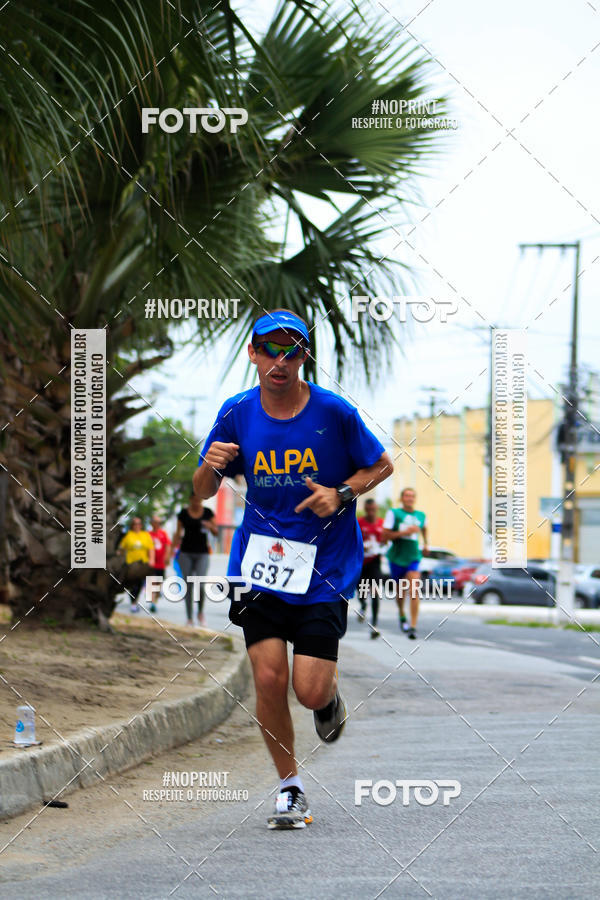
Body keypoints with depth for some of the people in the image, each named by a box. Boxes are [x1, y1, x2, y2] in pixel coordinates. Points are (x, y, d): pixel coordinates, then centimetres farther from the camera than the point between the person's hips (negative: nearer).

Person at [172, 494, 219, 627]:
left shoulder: (207, 512, 3)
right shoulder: (183, 513, 3)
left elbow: (216, 531, 7)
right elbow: (178, 533, 8)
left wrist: (211, 526, -14)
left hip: (202, 553, -1)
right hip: (186, 552, 1)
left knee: (200, 585, -14)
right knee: (187, 586, 0)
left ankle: (201, 612, 10)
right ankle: (190, 618, 8)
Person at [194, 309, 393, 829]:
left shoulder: (334, 412, -8)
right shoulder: (237, 414, 0)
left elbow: (382, 466, 6)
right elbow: (202, 492, 7)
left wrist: (341, 494, -12)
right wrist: (211, 467, -16)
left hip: (325, 567, -2)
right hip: (261, 561, 2)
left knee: (310, 691, -9)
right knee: (269, 679, -8)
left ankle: (331, 694, 31)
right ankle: (290, 786, 13)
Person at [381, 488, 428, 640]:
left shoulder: (421, 515, 7)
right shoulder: (393, 513, -6)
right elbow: (384, 536, -13)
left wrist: (425, 544, 20)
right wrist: (405, 532, -19)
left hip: (413, 558, 1)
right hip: (397, 557, -1)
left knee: (414, 591, -16)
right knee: (400, 590, 13)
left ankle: (413, 627, -19)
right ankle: (402, 616, 43)